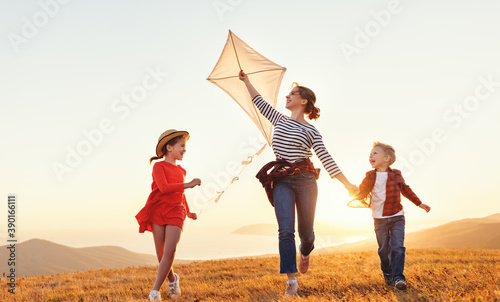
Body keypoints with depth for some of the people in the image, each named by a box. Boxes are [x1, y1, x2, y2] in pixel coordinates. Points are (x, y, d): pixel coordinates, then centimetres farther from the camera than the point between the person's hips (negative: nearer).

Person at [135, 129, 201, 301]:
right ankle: (172, 279, 29)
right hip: (158, 210, -3)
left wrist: (187, 211, 30)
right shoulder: (159, 166, -1)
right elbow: (164, 188, -16)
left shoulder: (181, 171, 18)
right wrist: (188, 184, -19)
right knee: (161, 254, 0)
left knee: (170, 250, -16)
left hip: (175, 213, 3)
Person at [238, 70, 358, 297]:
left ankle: (305, 253, 42)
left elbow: (326, 159, -3)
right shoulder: (279, 120, 14)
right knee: (286, 231, -12)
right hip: (282, 181, 2)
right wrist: (246, 81, 34)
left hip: (304, 180, -2)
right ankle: (291, 280, -9)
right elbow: (260, 102, 26)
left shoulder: (310, 131, 2)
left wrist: (347, 184, -8)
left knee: (306, 230, 6)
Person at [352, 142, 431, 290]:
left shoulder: (396, 175, 2)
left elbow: (405, 190, 16)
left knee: (397, 247, -10)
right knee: (384, 249, 7)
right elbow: (362, 193, 7)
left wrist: (419, 203, 18)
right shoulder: (370, 177, 1)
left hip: (397, 218, 0)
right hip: (379, 219, 1)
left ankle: (398, 277, -7)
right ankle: (387, 275, 25)